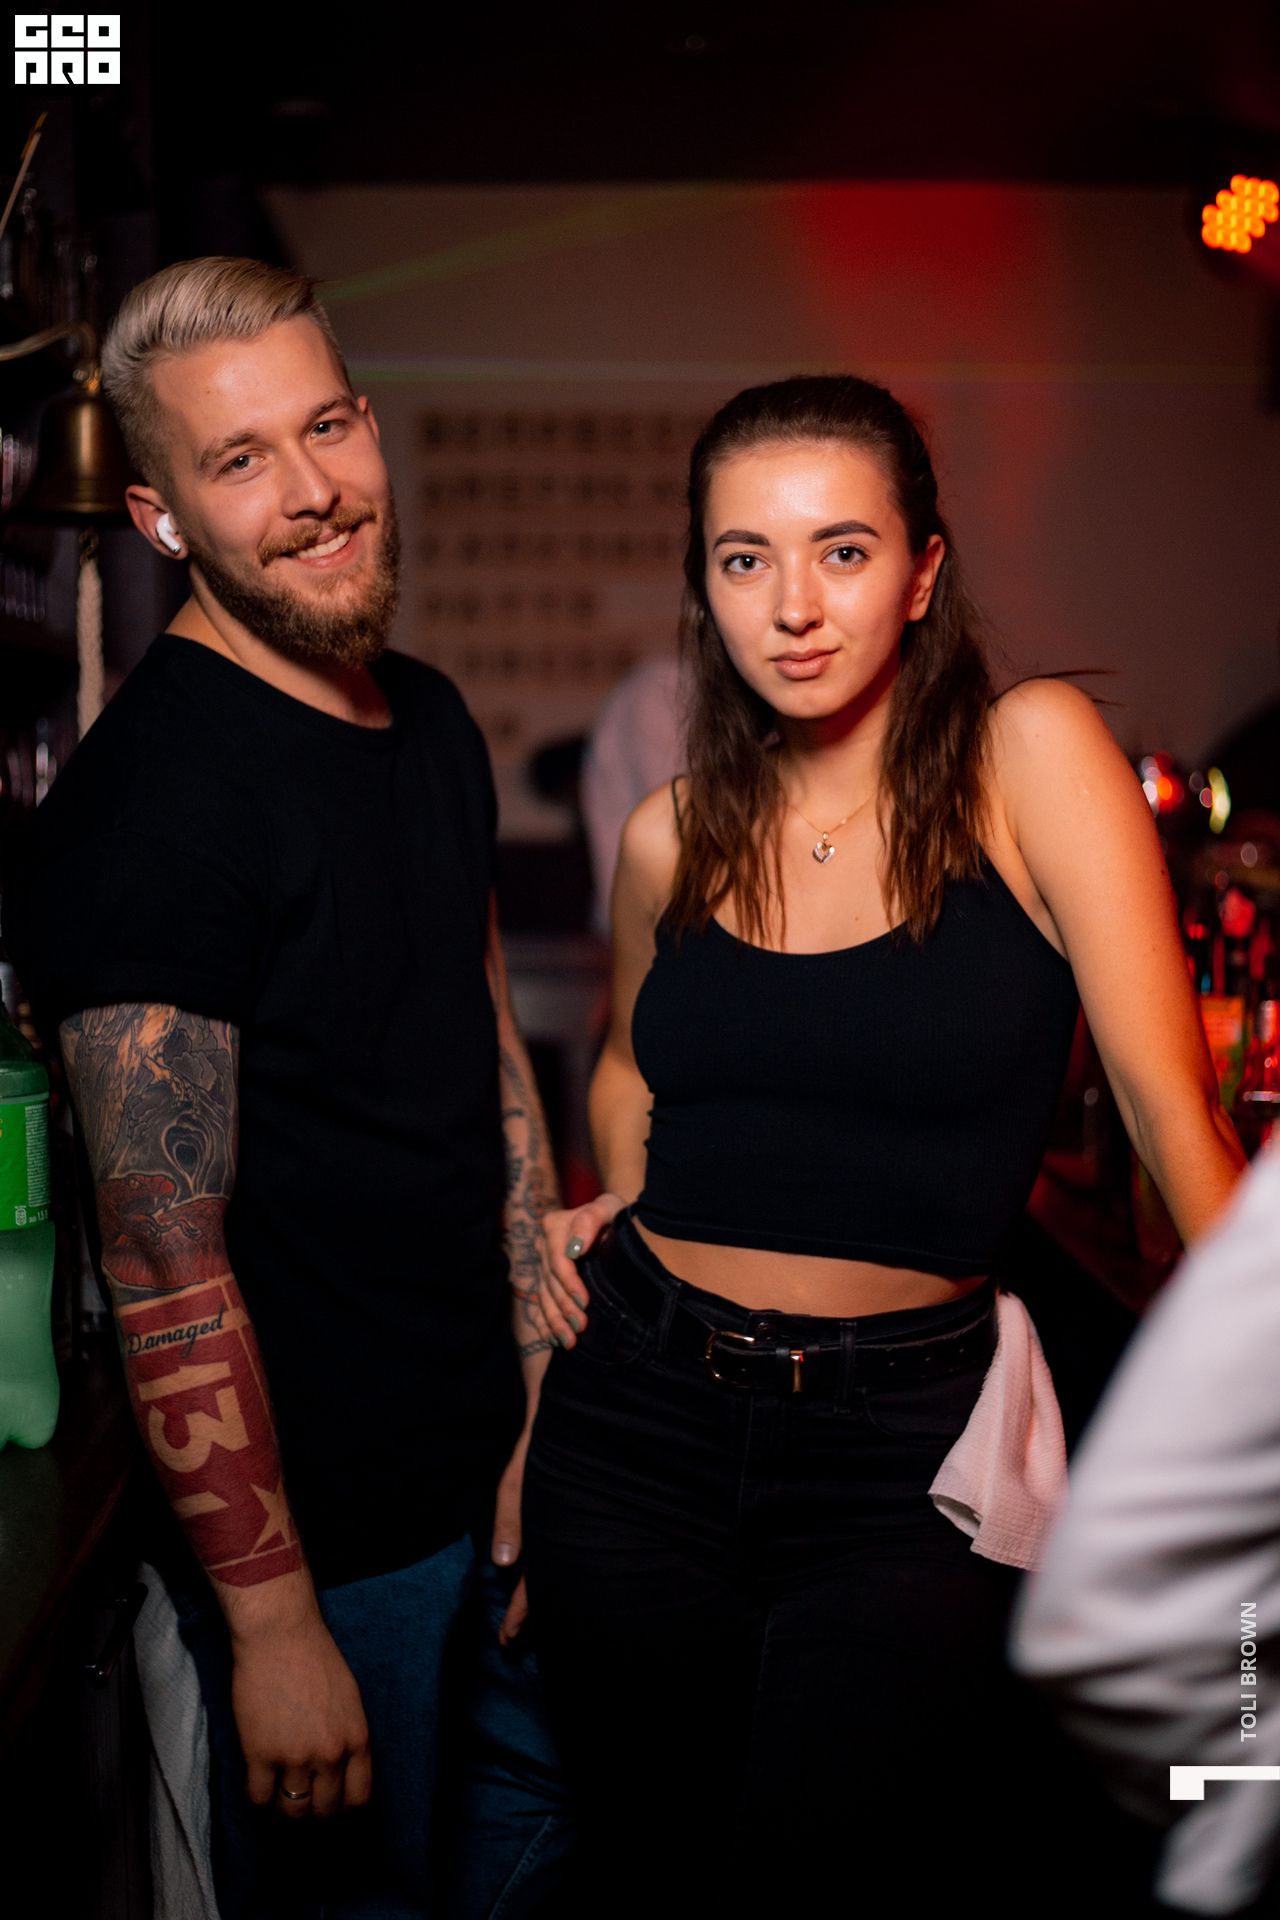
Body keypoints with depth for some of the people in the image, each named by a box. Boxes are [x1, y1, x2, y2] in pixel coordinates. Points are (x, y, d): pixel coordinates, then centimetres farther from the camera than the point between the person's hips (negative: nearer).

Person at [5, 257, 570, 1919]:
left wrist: (550, 1407, 10)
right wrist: (272, 1621, -19)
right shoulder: (151, 810, -24)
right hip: (320, 1526, -8)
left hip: (494, 1468, 8)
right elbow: (168, 1265, -23)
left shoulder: (431, 722, 4)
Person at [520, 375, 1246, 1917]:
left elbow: (1168, 1095, -15)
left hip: (904, 1440, -4)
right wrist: (620, 1209, 4)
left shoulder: (1030, 757, -9)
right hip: (639, 1414, 4)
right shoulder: (672, 838, 2)